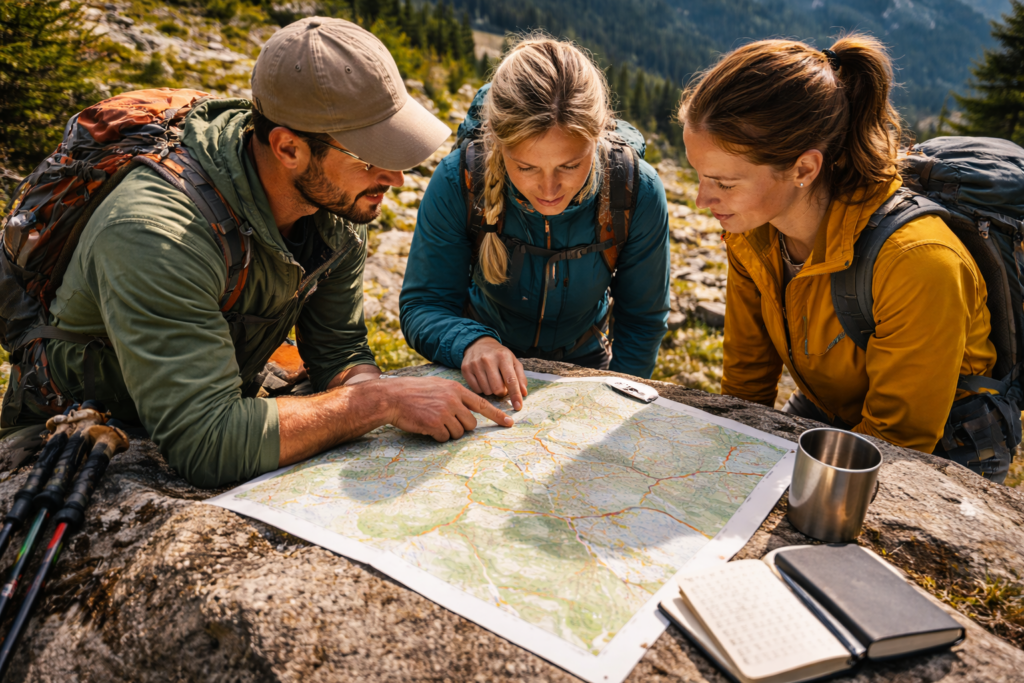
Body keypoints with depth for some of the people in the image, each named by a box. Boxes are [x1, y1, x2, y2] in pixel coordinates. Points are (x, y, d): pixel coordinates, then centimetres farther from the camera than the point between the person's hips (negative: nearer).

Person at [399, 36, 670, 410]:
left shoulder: (638, 192, -20)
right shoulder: (457, 182, -23)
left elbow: (642, 318, -6)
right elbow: (422, 305, -17)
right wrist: (471, 343, -37)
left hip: (582, 365, 1)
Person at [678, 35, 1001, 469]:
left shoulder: (915, 262, -33)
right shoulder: (750, 229, -14)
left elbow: (896, 440, -21)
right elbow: (746, 381, -2)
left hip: (936, 452, -4)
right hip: (823, 414, 5)